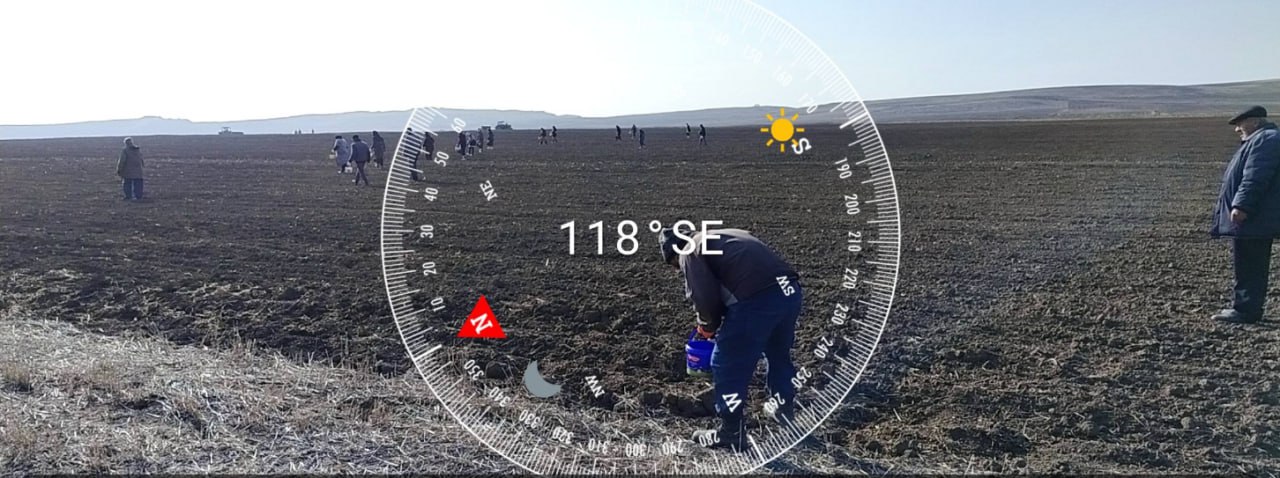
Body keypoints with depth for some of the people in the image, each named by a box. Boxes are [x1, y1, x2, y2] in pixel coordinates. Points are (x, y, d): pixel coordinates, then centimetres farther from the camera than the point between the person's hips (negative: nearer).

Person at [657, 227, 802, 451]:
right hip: (790, 291, 9)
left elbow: (705, 297, -3)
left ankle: (731, 434, 18)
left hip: (758, 299, -9)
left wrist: (708, 326, 16)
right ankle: (785, 410, 50)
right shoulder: (725, 238, 32)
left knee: (728, 367, 8)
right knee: (779, 355, 31)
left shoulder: (690, 252, 8)